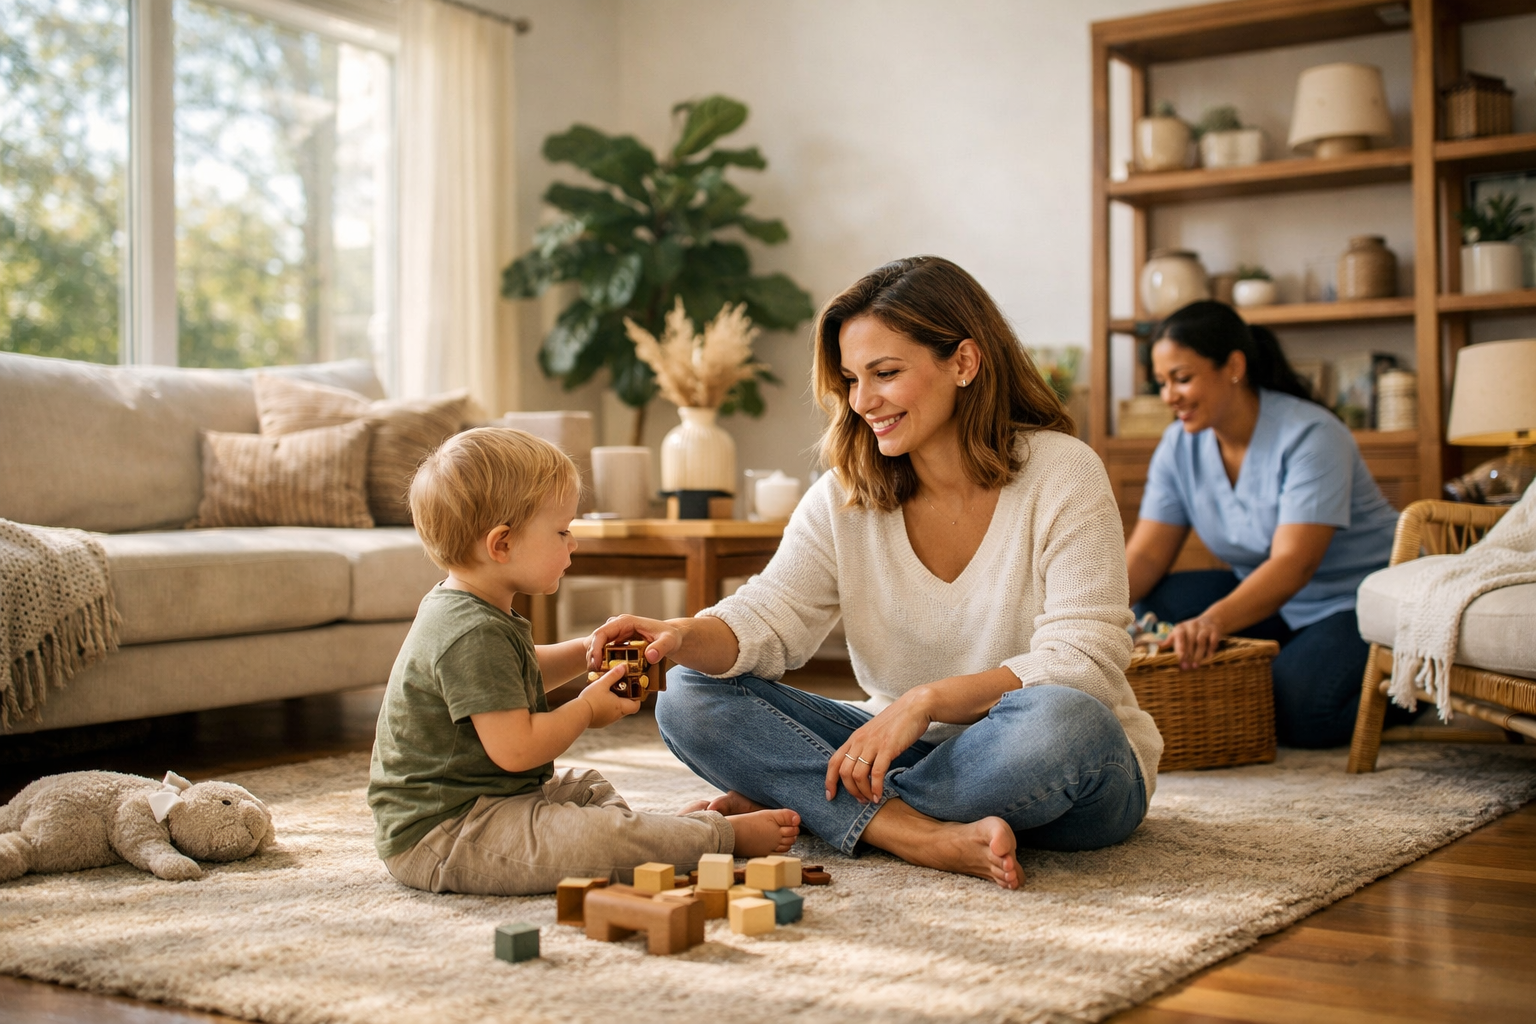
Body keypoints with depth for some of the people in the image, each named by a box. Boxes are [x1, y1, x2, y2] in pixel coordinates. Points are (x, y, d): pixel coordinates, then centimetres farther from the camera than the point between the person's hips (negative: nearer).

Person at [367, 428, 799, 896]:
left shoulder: (461, 610, 10)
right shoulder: (474, 636, -26)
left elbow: (518, 671, 31)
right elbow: (515, 749, -29)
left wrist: (587, 651, 16)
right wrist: (587, 709, -12)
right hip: (440, 836, -12)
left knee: (585, 786, 29)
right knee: (602, 838, -24)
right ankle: (724, 835, -9)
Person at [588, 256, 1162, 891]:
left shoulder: (1062, 473, -11)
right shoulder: (845, 495, 3)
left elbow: (1082, 663, -18)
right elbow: (768, 619, -6)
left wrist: (926, 700, -29)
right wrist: (683, 636, -29)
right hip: (912, 752, 4)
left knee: (1059, 722, -40)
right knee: (691, 699, -13)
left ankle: (802, 807, -21)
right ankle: (929, 836, -29)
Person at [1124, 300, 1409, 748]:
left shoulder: (1310, 437, -23)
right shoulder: (1180, 445, -4)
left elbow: (1294, 563, -34)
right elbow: (1146, 555, -7)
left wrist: (1215, 620, -51)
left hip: (1362, 598, -6)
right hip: (1269, 599, 6)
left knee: (1296, 712, -30)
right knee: (1155, 605, -17)